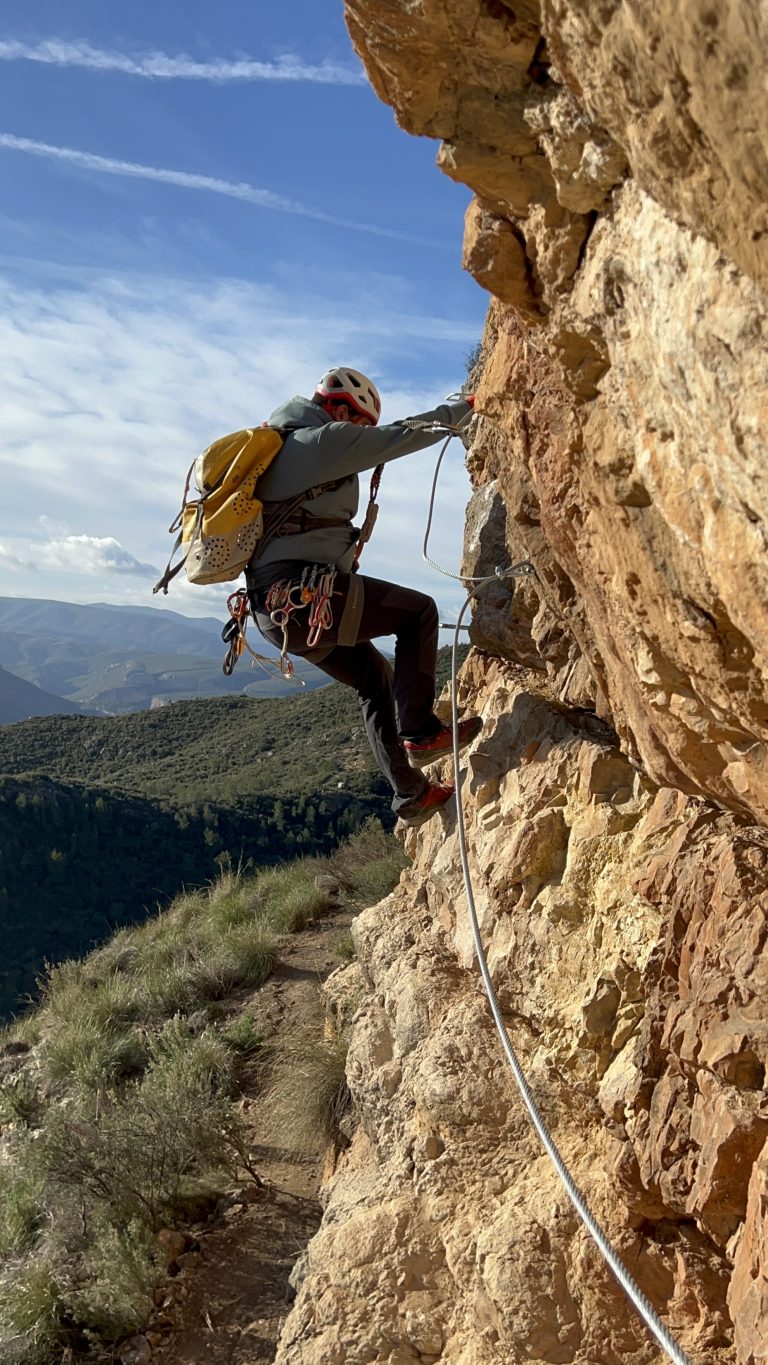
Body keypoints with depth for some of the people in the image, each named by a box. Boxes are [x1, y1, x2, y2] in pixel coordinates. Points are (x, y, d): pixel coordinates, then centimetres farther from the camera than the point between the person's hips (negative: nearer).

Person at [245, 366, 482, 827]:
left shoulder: (280, 445, 23)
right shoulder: (326, 438, -6)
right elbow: (404, 435, -5)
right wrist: (465, 406, 6)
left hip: (275, 606, 10)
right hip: (308, 595, -10)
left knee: (377, 679, 19)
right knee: (418, 611, 4)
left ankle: (413, 793, 21)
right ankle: (420, 732, -2)